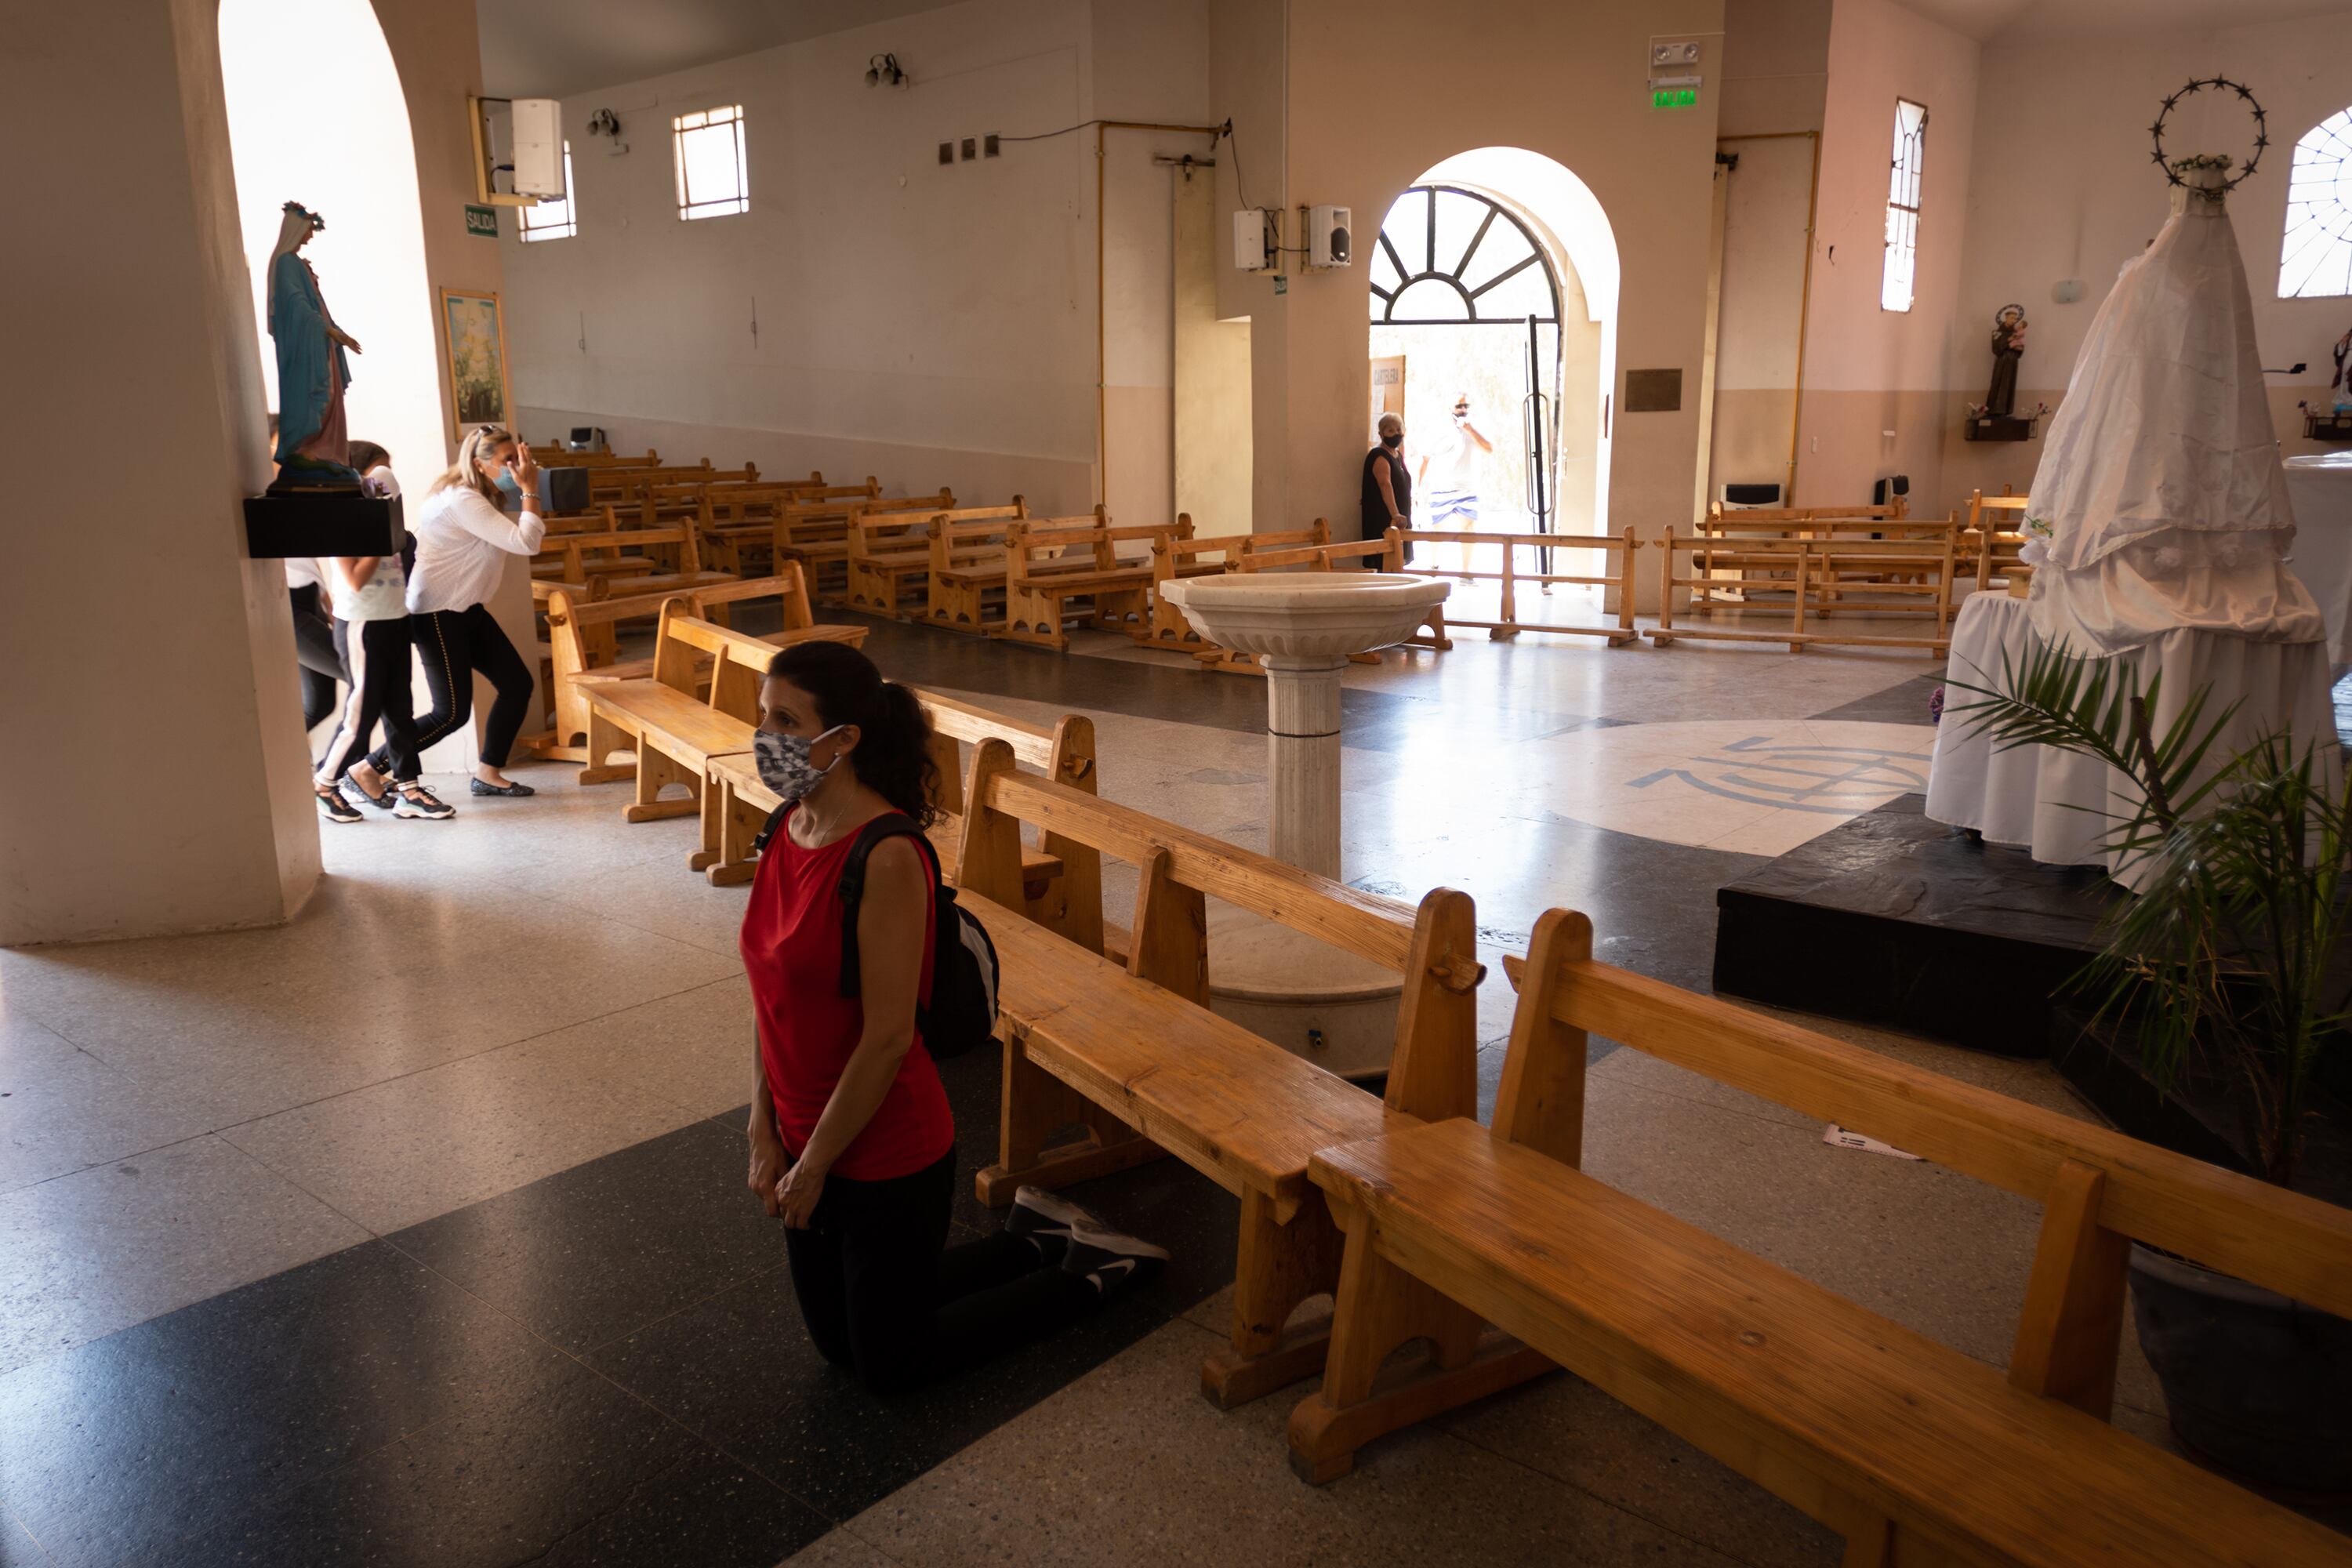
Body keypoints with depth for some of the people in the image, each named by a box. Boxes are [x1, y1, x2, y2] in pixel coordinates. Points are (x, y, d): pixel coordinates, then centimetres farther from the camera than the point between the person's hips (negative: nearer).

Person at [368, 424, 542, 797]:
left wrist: (529, 490, 2)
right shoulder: (462, 501, -22)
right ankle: (369, 771, 7)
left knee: (518, 684, 5)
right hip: (437, 613, -10)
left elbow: (518, 539, 10)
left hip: (466, 609, 10)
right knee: (452, 712, -6)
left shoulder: (478, 497, 9)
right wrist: (529, 491, -21)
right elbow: (526, 543, -27)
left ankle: (488, 773, 15)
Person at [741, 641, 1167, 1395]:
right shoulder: (788, 829, -2)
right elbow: (773, 999, 5)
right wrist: (767, 1136, 1)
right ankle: (1034, 1240, 36)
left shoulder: (885, 857, -27)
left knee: (891, 1367, 13)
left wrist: (812, 1167, -15)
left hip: (886, 1156, -8)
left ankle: (1090, 1271, 26)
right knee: (840, 1342, 25)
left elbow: (887, 1038, -24)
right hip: (809, 1141, 8)